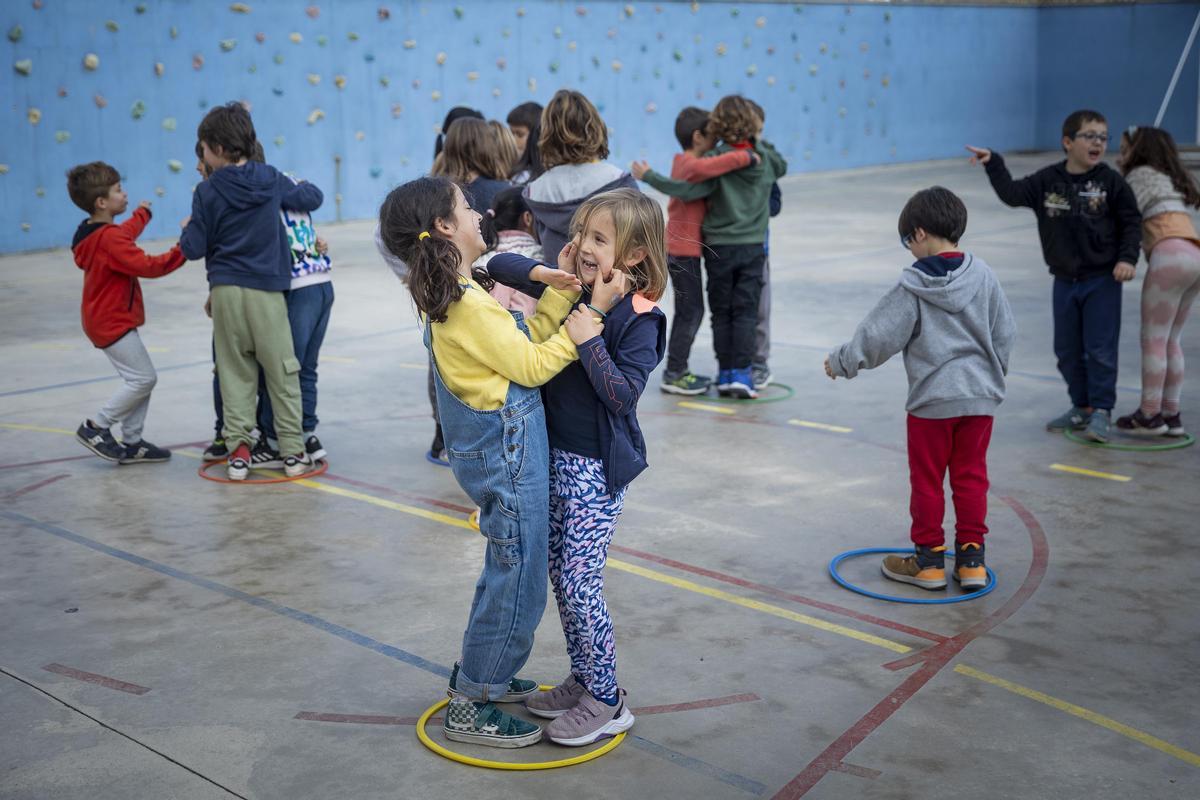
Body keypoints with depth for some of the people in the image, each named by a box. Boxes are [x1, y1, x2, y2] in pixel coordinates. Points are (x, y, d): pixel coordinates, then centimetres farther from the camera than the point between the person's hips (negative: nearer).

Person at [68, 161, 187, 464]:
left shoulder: (95, 232, 9)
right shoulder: (109, 238, -22)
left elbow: (124, 236, 32)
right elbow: (147, 266, -29)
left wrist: (141, 214, 45)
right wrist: (182, 251, -28)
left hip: (111, 320, 11)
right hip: (113, 323, -11)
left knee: (140, 379, 11)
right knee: (143, 379, -7)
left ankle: (132, 442, 13)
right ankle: (95, 427, 1)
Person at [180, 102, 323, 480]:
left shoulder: (207, 192, -5)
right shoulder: (270, 179, 0)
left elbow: (194, 248, -3)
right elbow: (313, 197, 14)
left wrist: (188, 229, 18)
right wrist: (297, 187, 34)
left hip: (225, 290, 0)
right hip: (267, 289, 1)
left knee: (234, 372, 10)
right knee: (282, 371, 7)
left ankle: (238, 447, 5)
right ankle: (293, 450, 9)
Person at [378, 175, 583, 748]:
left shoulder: (453, 296, 8)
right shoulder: (469, 304, -22)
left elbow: (525, 342, 8)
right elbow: (531, 366, -16)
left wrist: (561, 292, 3)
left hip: (497, 451, 10)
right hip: (506, 454, -10)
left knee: (508, 572, 23)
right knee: (517, 582, 1)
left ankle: (483, 676, 38)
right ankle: (469, 709, 13)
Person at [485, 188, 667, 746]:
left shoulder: (638, 318, -15)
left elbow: (623, 394, -24)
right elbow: (499, 265, 6)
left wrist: (591, 339, -30)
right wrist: (541, 272, -10)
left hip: (597, 467, -7)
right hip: (556, 454, 7)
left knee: (579, 580, -5)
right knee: (561, 574, 15)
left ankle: (606, 701, 10)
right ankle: (582, 680, 30)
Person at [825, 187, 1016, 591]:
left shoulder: (914, 286, -12)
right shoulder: (983, 277, 1)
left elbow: (878, 335, -8)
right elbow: (1005, 333, 8)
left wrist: (842, 361, 6)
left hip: (931, 399, -4)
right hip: (980, 395, 4)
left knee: (927, 480, 8)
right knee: (971, 477, 12)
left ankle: (929, 560, 15)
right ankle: (971, 558, 15)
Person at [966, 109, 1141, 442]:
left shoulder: (1111, 181, -8)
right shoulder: (1048, 180, -1)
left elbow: (1131, 221, -4)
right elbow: (1012, 194, -4)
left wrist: (1127, 258, -14)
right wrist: (993, 164, -14)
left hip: (1103, 280, -4)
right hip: (1065, 281, 4)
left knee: (1100, 349, -3)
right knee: (1067, 349, 12)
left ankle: (1101, 411, 7)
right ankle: (1082, 406, 27)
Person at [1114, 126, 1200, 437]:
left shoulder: (1141, 174, 4)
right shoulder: (1171, 179, 31)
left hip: (1171, 253, -9)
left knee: (1153, 339, -4)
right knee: (1170, 341, 13)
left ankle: (1150, 415, -3)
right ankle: (1171, 414, 14)